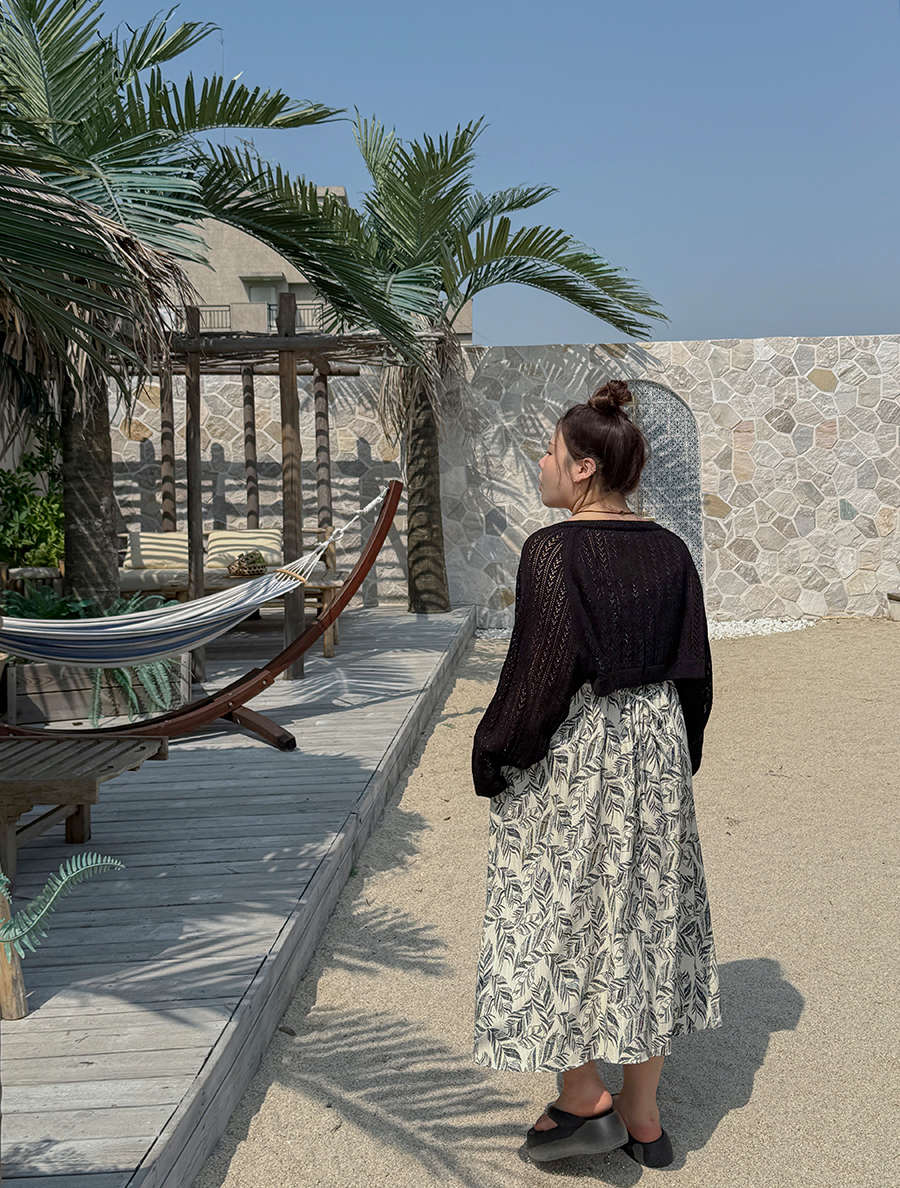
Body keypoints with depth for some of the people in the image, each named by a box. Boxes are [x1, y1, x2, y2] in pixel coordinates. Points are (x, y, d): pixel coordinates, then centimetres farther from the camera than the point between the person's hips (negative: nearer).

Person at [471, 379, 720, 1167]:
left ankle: (585, 1103, 15)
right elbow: (695, 670, 7)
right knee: (645, 914, 13)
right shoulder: (669, 551, 3)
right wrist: (676, 756, 18)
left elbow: (540, 669, -18)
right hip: (654, 748, 7)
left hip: (568, 755, -7)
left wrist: (495, 756, -6)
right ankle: (645, 1122, 23)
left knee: (556, 917, 9)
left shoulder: (554, 551, -16)